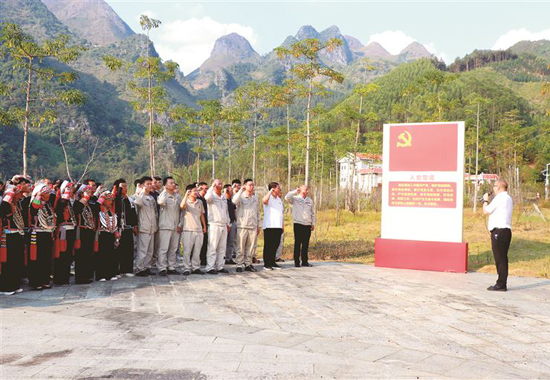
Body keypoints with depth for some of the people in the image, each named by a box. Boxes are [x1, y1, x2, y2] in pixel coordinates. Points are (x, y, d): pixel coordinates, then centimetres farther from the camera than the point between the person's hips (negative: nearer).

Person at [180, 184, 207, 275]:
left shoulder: (199, 202, 12)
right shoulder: (186, 202, -3)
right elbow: (182, 206, -27)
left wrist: (204, 226, 19)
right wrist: (186, 194, -24)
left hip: (199, 230, 5)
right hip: (188, 230, -5)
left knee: (197, 250, 8)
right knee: (187, 250, -3)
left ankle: (196, 268, 15)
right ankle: (187, 269, 2)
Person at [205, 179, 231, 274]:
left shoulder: (224, 197, 18)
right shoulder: (212, 196, -4)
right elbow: (207, 197, -31)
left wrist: (228, 223, 21)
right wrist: (212, 187, -21)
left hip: (223, 225, 7)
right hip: (214, 225, -7)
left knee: (222, 248, 9)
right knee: (212, 247, -7)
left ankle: (220, 266, 15)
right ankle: (210, 267, -5)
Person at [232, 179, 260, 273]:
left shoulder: (255, 197, 15)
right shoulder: (241, 197, -1)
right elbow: (235, 201, -25)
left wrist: (258, 225, 18)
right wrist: (241, 190, -20)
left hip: (253, 226, 5)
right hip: (242, 226, -5)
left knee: (251, 247, 7)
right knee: (240, 247, -1)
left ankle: (248, 263, 17)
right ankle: (239, 265, 5)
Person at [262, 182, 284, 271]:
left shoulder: (279, 199, 18)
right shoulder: (268, 198, -7)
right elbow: (264, 200, -33)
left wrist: (282, 225, 17)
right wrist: (270, 191, -27)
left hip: (278, 226, 7)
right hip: (269, 226, -7)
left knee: (276, 245, 10)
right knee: (268, 245, -2)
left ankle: (272, 262, 20)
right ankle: (266, 263, 3)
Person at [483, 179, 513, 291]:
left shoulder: (499, 198, -12)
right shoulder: (508, 198, 20)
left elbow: (486, 211, -8)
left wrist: (485, 200, 7)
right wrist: (488, 201, 18)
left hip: (499, 231, -10)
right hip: (506, 231, 10)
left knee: (500, 258, -7)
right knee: (502, 258, 12)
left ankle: (501, 284, -5)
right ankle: (502, 283, 16)